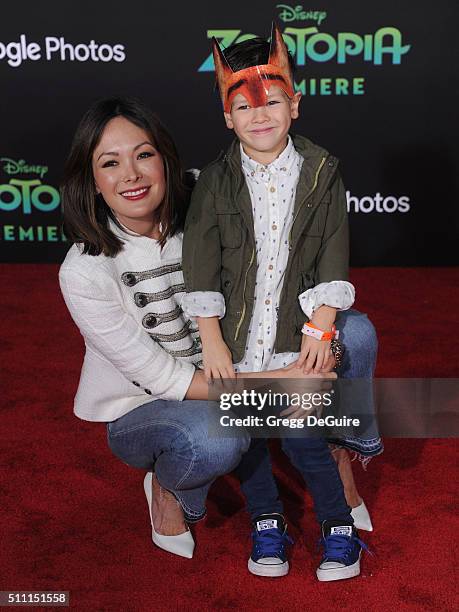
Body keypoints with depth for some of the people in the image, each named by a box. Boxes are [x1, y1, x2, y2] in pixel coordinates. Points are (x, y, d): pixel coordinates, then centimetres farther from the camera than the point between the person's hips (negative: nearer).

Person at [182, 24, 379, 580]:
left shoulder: (321, 172, 0)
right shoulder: (216, 180, 0)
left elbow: (334, 255, -2)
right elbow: (200, 260, -4)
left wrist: (321, 328, -10)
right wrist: (212, 341, -9)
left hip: (296, 332, -2)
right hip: (236, 333, 2)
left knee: (300, 435, -4)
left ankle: (338, 523, 18)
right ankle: (266, 521, 28)